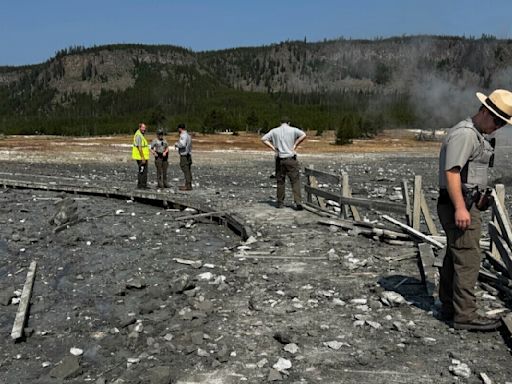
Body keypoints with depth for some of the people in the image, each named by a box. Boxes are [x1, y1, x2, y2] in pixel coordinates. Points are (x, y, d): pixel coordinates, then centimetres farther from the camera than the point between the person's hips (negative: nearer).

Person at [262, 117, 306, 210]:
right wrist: (295, 145, -6)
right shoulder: (293, 130, 0)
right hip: (291, 159, -2)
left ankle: (280, 202, 16)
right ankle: (298, 202, -10)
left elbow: (263, 139, 3)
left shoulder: (274, 131, 6)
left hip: (279, 159, 2)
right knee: (295, 181, 0)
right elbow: (303, 135, -13)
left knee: (280, 181, 11)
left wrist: (273, 148, 1)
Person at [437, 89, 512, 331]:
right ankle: (465, 316, -4)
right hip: (460, 206, -11)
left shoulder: (477, 135, 20)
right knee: (468, 259, -9)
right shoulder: (464, 133, -14)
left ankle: (449, 307, 24)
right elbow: (451, 171, -23)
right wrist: (460, 208, -27)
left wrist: (478, 196, 27)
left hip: (465, 204, 11)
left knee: (455, 256, 15)